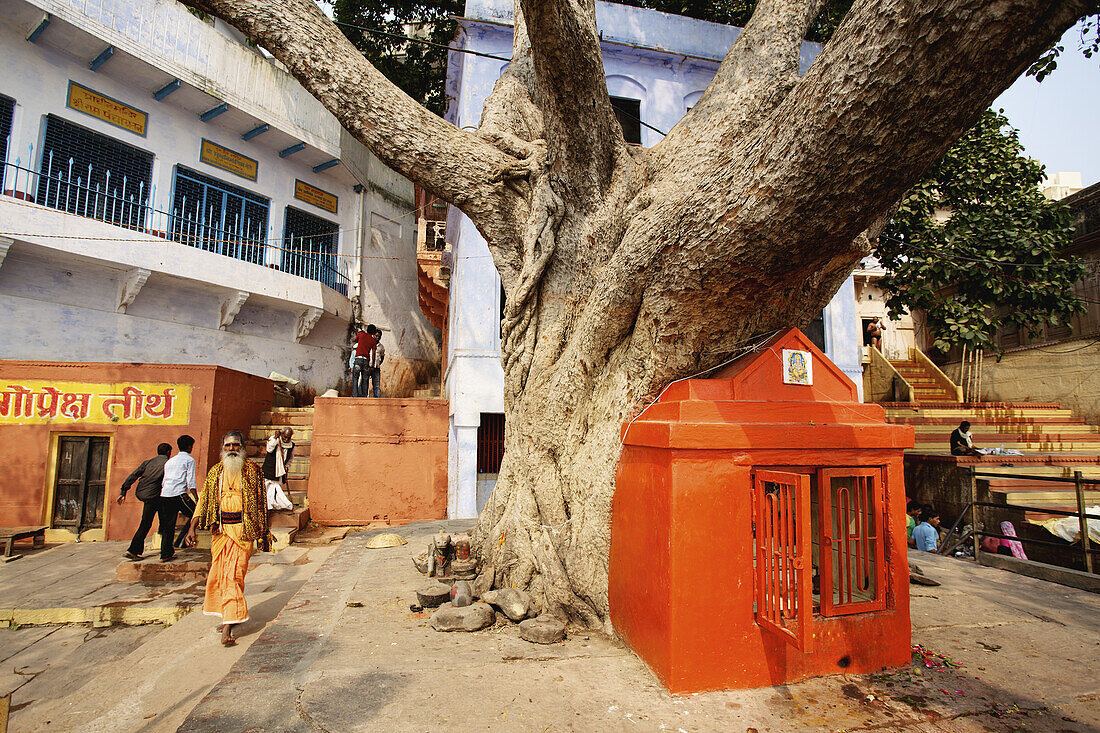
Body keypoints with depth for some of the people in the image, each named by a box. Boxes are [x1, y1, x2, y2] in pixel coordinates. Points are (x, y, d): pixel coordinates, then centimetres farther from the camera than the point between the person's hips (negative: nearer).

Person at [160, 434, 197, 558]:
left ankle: (165, 553, 12)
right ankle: (180, 541, -2)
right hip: (179, 494, -7)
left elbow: (163, 482, 24)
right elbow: (190, 482, -7)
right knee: (195, 515, 6)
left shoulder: (170, 461, 24)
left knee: (168, 525, 11)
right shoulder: (189, 460, 2)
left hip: (164, 494, 7)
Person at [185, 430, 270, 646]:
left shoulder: (252, 470, 1)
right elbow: (203, 501, 10)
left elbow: (261, 503, 4)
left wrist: (263, 533, 5)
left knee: (234, 574, -10)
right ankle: (228, 617, 26)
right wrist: (193, 527, -2)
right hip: (220, 529, 4)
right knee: (218, 574, 9)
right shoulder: (215, 472, 11)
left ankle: (228, 626, -9)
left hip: (243, 529, -4)